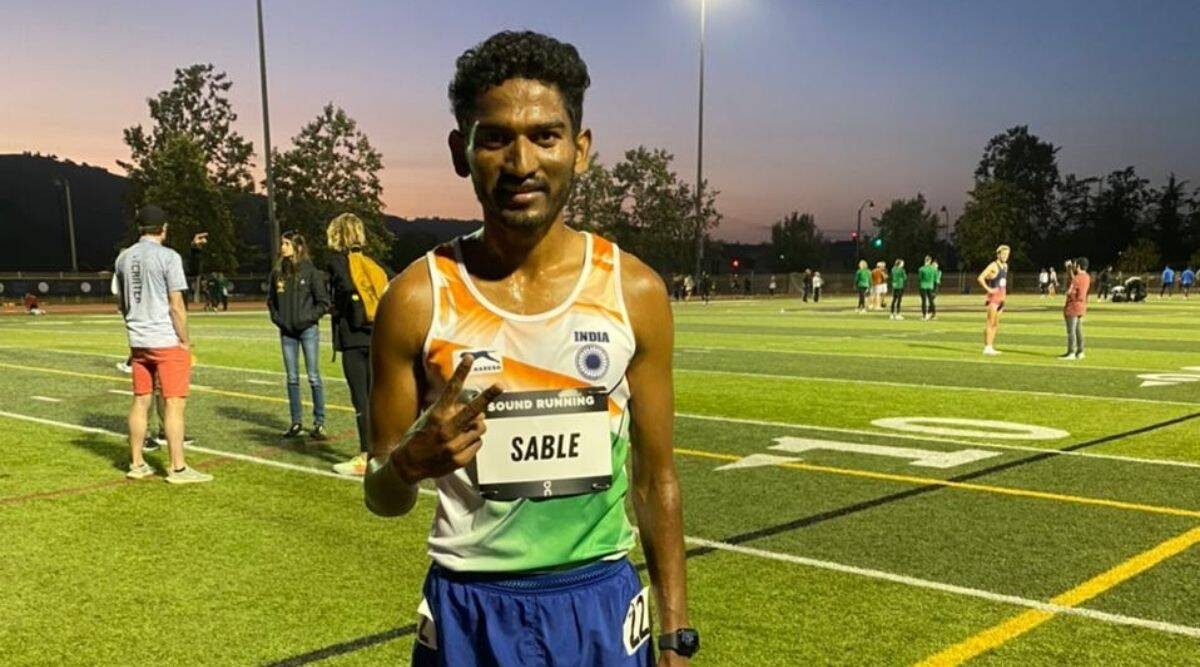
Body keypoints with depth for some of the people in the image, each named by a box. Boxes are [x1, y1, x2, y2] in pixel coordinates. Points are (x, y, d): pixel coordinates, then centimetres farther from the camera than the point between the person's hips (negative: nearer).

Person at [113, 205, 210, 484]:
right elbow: (176, 306, -13)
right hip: (167, 341, -7)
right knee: (174, 404, -3)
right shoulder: (168, 256, -11)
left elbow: (120, 301, 17)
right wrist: (185, 341, -6)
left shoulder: (124, 258, 9)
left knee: (140, 401, 13)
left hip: (138, 342, 7)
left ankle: (137, 464, 18)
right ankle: (178, 468, -1)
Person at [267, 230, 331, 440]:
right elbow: (271, 300, 19)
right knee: (292, 378, 9)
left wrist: (309, 318, -13)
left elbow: (324, 302, -5)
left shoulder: (311, 272, -6)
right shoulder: (278, 273, 7)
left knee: (314, 377, -3)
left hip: (308, 330, -5)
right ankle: (296, 423, 17)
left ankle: (319, 422, 3)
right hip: (287, 332, 5)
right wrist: (276, 317, 4)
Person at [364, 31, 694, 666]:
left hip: (600, 604, 1)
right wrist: (409, 464, -24)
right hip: (469, 610, -1)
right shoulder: (417, 299, -10)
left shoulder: (635, 291, -6)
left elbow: (655, 477, 2)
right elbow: (382, 498, -2)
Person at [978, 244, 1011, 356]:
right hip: (993, 297, -8)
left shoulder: (1005, 266, 14)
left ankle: (990, 347, 13)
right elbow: (980, 278, -20)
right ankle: (987, 347, -14)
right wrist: (988, 289, -20)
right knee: (990, 323, -12)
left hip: (1001, 297, 8)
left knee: (996, 324, 9)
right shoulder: (993, 266, -11)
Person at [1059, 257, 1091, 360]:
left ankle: (1071, 353, -5)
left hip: (1073, 306, -9)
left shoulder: (1077, 278, -20)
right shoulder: (1087, 277, 7)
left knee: (1071, 330, -5)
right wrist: (1070, 269, 17)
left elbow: (1069, 292, -25)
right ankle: (1080, 352, 15)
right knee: (1078, 330, 13)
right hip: (1081, 307, 9)